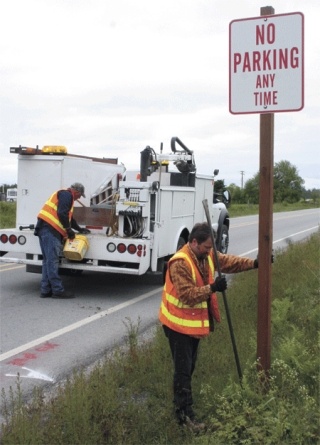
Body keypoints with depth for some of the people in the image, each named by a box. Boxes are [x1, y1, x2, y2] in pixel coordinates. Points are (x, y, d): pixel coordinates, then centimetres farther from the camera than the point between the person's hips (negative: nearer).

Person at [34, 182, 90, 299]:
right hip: (50, 229, -11)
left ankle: (46, 290, 11)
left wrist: (79, 229, 39)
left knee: (48, 260, 10)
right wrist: (69, 230, -9)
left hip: (46, 229, 11)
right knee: (52, 261, -9)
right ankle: (58, 290, -8)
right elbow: (62, 214, -18)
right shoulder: (67, 195, -4)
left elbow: (69, 217, 37)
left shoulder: (64, 195, 29)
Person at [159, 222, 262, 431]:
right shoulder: (180, 263, -27)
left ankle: (180, 401, 36)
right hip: (180, 324, -9)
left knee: (190, 366, 20)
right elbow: (188, 295, -31)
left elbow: (227, 261, 7)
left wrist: (254, 263, -4)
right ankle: (185, 413, 8)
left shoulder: (206, 255, 1)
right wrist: (212, 288, -37)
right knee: (183, 369, -1)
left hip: (196, 322, 9)